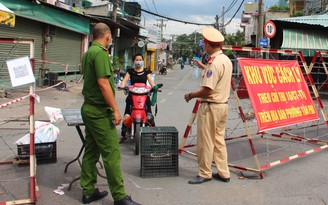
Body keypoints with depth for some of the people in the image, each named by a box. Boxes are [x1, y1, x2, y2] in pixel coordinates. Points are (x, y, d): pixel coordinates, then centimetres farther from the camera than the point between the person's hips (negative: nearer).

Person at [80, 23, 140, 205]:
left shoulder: (88, 53, 13)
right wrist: (116, 109, -20)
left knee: (91, 151, 14)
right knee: (111, 154, -5)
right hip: (100, 112, -10)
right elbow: (103, 83, -22)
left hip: (88, 108, 10)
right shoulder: (101, 53, -15)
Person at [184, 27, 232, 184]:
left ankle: (205, 174, 13)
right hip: (223, 105, 9)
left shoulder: (214, 62, -20)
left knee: (205, 142, 2)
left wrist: (191, 95, -9)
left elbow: (207, 90, -23)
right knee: (218, 140, 16)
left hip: (210, 106, -9)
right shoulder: (227, 60, 9)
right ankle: (223, 173, 22)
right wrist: (204, 67, 29)